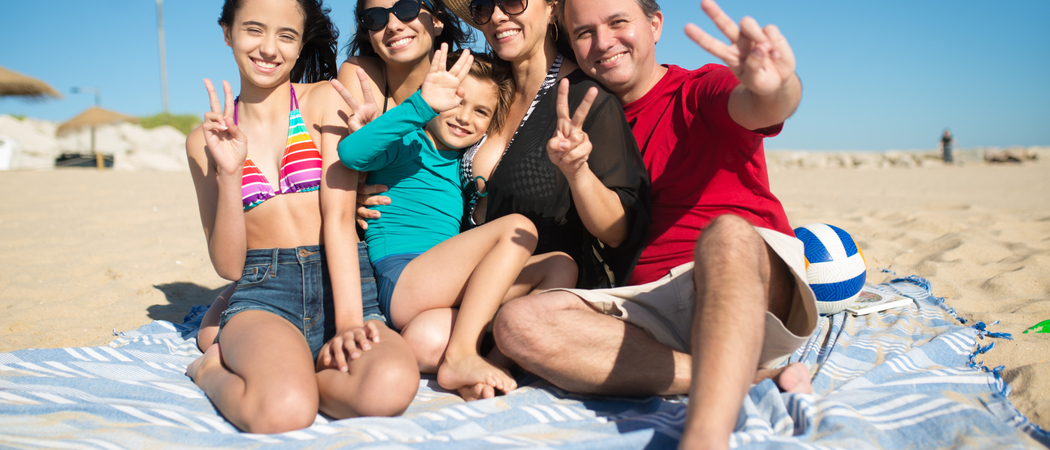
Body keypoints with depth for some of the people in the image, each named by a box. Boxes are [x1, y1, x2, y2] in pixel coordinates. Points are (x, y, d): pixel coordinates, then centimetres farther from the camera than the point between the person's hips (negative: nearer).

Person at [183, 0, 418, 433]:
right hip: (262, 294, 0)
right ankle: (214, 370, 0)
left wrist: (348, 320, -18)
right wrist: (229, 172, -9)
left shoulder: (326, 100, 6)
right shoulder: (205, 139, 12)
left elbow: (339, 217, -6)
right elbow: (228, 265, 6)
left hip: (341, 286, 0)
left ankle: (280, 370, -5)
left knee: (391, 386, -34)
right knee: (283, 411, -33)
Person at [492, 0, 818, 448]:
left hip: (749, 283, -4)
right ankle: (753, 377, -26)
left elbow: (758, 109, -20)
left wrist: (773, 88, -45)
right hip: (648, 302, 4)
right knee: (518, 322, -21)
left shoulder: (700, 92, 5)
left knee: (727, 234, -37)